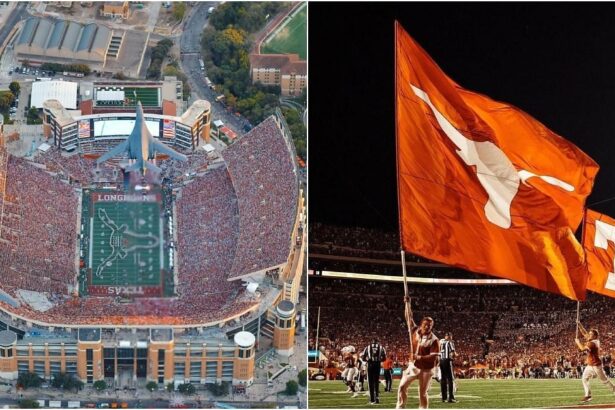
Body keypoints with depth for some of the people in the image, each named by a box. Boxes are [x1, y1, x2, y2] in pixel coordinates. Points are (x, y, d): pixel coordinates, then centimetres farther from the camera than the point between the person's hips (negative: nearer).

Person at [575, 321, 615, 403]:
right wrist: (579, 325, 2)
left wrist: (578, 342, -17)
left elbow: (583, 348, -33)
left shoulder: (593, 343, -24)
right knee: (584, 379, 6)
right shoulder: (592, 340, 3)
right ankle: (588, 395, 7)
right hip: (590, 365, 10)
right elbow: (584, 333, 11)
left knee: (604, 380, 1)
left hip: (596, 365, -10)